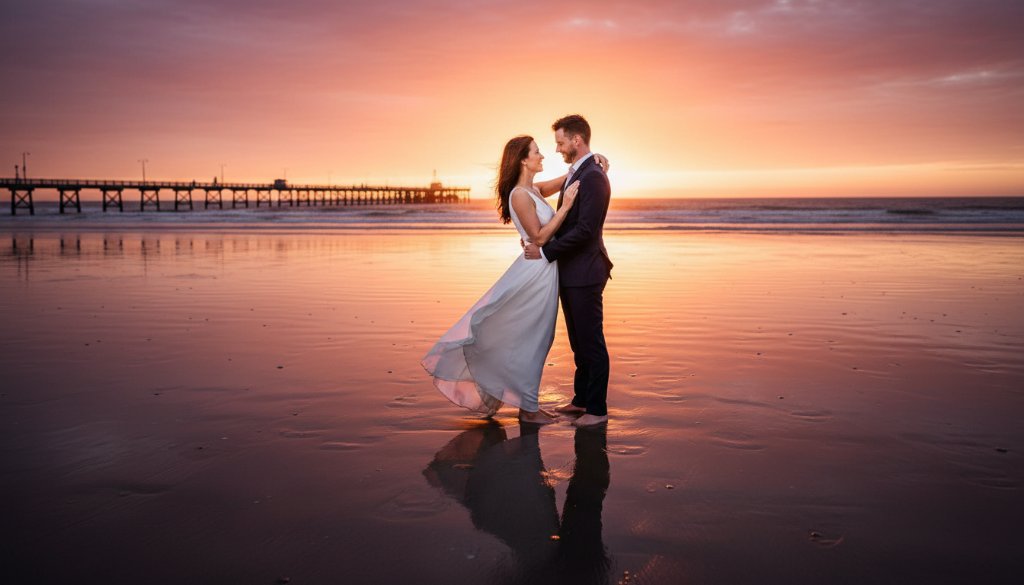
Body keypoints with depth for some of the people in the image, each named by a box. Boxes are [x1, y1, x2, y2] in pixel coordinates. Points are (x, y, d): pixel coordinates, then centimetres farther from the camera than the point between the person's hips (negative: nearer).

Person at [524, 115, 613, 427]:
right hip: (570, 273, 10)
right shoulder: (575, 174, 15)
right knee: (579, 341, 17)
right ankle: (582, 399, 29)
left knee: (591, 342, 0)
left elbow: (585, 229, -23)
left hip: (585, 274, -10)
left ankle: (597, 409, 10)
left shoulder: (593, 177, -17)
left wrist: (545, 251, -18)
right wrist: (540, 241, 6)